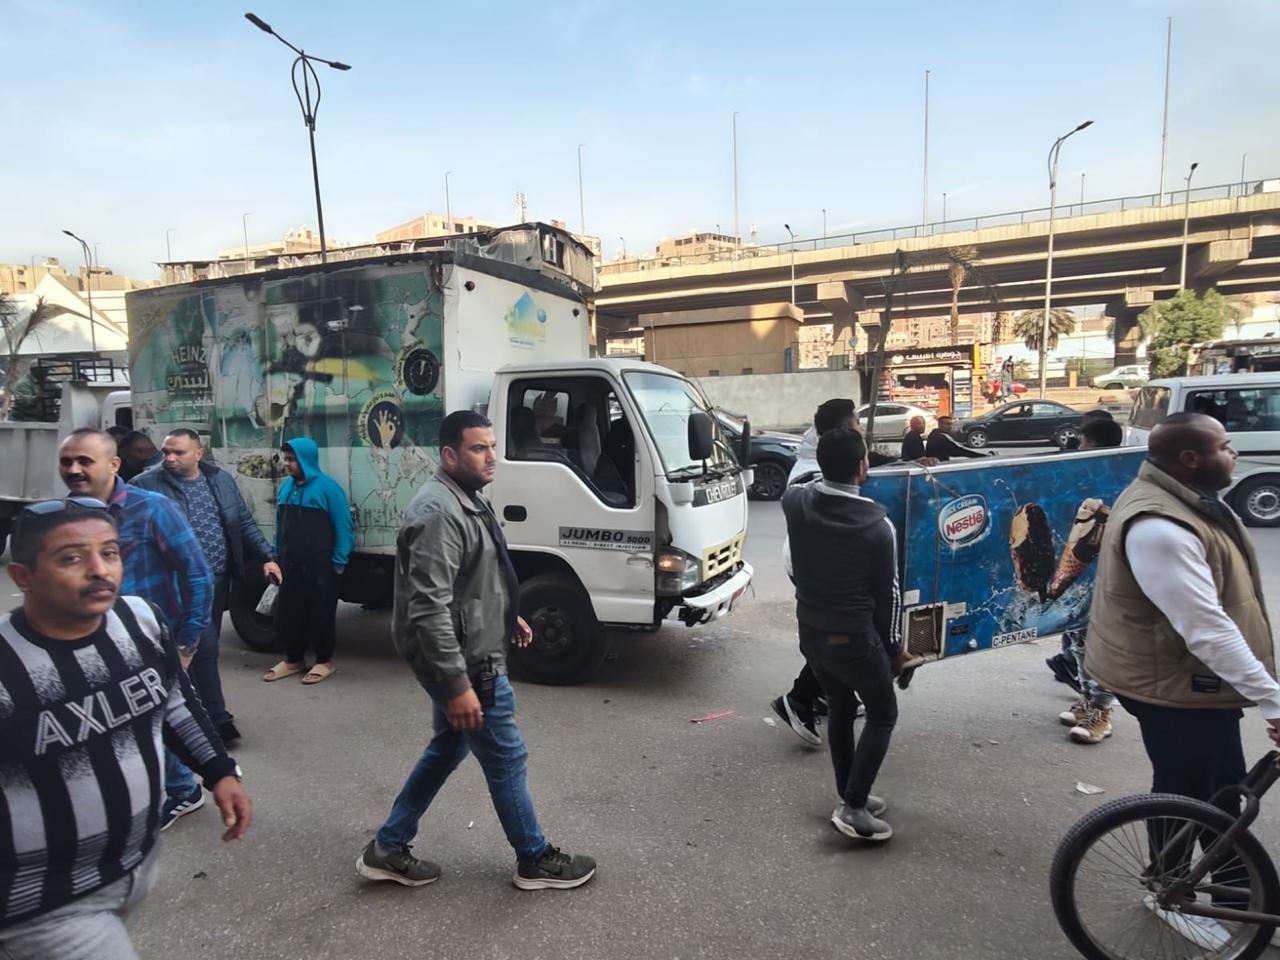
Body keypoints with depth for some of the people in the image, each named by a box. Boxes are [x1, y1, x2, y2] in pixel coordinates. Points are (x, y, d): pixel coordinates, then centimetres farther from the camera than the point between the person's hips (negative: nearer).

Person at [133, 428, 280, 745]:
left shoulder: (221, 479, 6)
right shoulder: (146, 485, -7)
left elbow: (244, 522, 9)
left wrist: (266, 557, 1)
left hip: (218, 578, 5)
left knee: (206, 646, 15)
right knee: (204, 648, -7)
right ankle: (217, 718, 2)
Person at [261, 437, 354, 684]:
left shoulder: (326, 487, -11)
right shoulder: (286, 486, 9)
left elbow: (343, 527, -11)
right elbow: (280, 526, 15)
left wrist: (338, 562, -12)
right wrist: (277, 556, 14)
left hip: (320, 566, -6)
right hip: (290, 565, 6)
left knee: (320, 613, 5)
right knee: (287, 613, 12)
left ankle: (325, 661, 19)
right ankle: (293, 659, 28)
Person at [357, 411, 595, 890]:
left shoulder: (468, 499, 9)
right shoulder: (440, 512, -25)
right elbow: (429, 608, -29)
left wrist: (507, 616, 21)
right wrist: (457, 684, -28)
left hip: (470, 654, 10)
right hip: (466, 662, -10)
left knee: (448, 748, 22)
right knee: (506, 758, 6)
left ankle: (387, 848, 34)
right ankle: (535, 861, 26)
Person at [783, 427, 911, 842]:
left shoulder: (796, 503, -9)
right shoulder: (877, 524, -20)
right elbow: (888, 592, -9)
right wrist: (894, 646, 3)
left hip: (811, 631, 6)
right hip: (854, 637, -5)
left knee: (840, 709, 23)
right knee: (882, 715, 14)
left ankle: (851, 797, 34)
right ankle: (853, 808, 9)